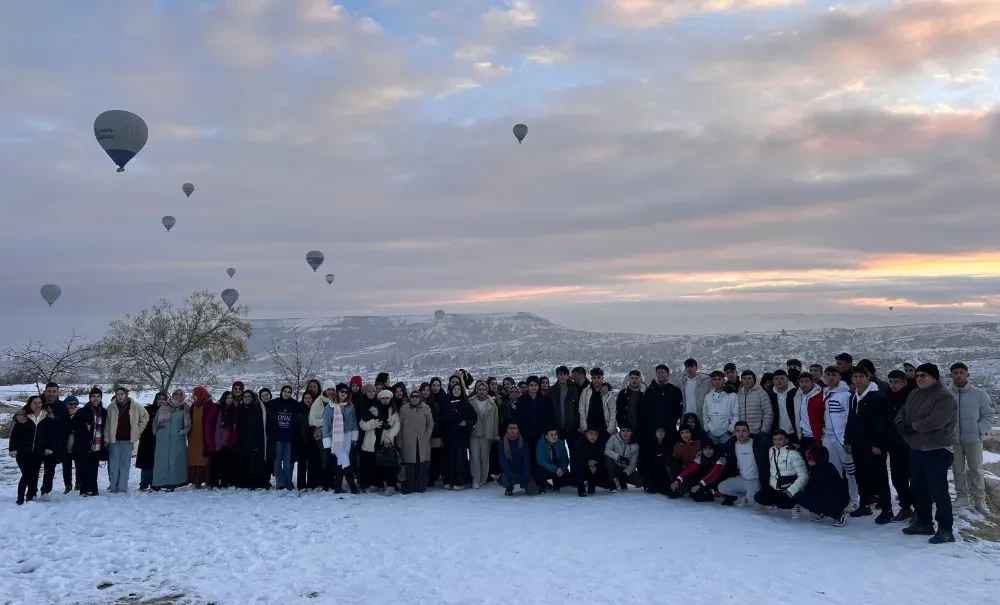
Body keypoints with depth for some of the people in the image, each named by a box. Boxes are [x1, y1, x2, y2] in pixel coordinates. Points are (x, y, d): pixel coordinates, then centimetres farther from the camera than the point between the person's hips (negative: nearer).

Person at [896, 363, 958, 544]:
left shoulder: (945, 397, -16)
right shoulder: (915, 394, 13)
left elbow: (934, 422, -28)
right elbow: (902, 412, 16)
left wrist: (912, 426, -13)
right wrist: (901, 423, -8)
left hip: (937, 451, -9)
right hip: (916, 449, 9)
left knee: (938, 491, -7)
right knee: (918, 489, 16)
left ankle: (945, 529, 1)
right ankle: (924, 523, 28)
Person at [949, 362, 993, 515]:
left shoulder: (979, 394, -6)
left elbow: (988, 415, -2)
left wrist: (979, 431, -11)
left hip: (973, 439, -1)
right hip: (953, 440, 1)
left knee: (975, 470, 7)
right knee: (958, 470, 13)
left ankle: (979, 500, 17)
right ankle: (961, 496, 25)